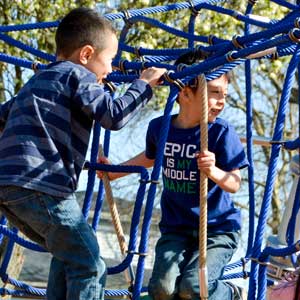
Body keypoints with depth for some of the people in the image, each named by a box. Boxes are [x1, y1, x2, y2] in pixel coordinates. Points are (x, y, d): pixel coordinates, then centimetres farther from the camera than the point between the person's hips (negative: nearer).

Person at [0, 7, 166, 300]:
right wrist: (143, 84, 4)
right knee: (89, 266, -5)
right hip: (40, 186, -9)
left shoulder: (38, 80, 28)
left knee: (68, 255, 24)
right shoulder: (77, 75, 1)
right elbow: (115, 115, -10)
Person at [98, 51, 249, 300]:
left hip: (217, 230, -3)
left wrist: (213, 171, -34)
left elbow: (234, 184, -15)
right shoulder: (159, 127, -1)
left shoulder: (222, 133, -13)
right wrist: (116, 172, 20)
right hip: (175, 229, 3)